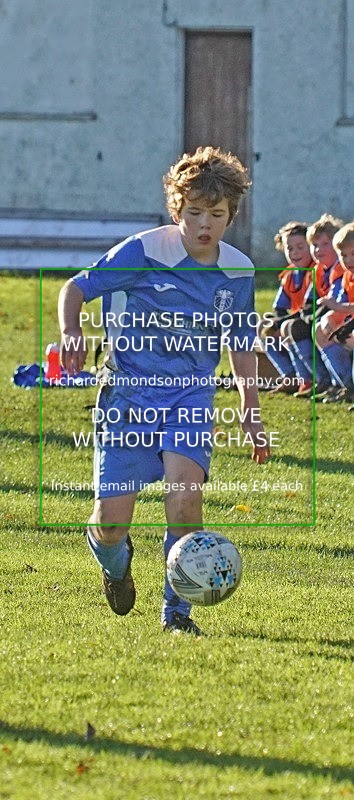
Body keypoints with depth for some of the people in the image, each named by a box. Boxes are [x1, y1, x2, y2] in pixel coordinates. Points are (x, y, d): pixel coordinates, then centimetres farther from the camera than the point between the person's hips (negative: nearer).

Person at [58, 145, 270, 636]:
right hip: (128, 397, -2)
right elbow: (76, 288, -4)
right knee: (111, 519, -6)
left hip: (191, 398, 2)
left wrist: (251, 412, 16)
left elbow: (241, 343, 17)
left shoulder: (238, 272, 2)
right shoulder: (142, 253, -12)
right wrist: (71, 334, -24)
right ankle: (114, 559, 35)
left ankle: (177, 611, -7)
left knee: (185, 491, -25)